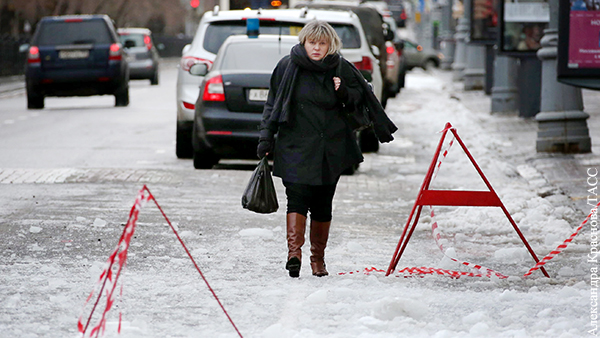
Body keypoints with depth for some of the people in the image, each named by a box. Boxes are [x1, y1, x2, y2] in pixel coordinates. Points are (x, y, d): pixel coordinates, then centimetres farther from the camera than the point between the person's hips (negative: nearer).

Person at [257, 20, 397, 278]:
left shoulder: (341, 69, 4)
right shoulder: (288, 67, 1)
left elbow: (360, 98, 14)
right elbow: (272, 105, 6)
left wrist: (344, 92, -7)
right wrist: (266, 138, 1)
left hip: (331, 149, 2)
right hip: (296, 147, -2)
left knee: (323, 205, 7)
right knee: (297, 197, -17)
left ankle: (318, 259, 17)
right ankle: (294, 251, -27)